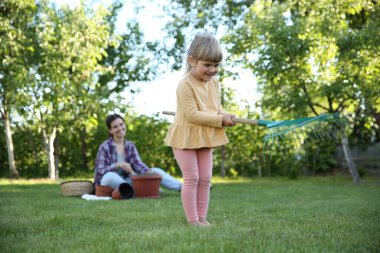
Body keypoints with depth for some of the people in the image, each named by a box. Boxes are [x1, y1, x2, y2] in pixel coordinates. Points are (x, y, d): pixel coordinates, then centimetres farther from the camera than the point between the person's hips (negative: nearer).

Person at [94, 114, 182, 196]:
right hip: (107, 182, -5)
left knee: (156, 171, -7)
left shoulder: (130, 146, 7)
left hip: (125, 180, 5)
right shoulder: (105, 147, -9)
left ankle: (183, 187, -20)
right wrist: (118, 165, -33)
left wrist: (149, 172, -26)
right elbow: (100, 171, -16)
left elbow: (138, 164, -5)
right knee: (110, 176, -41)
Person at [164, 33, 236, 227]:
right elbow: (192, 114, -25)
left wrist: (225, 117, -7)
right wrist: (220, 120, -23)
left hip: (206, 137, 7)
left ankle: (202, 217, 16)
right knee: (192, 178, -5)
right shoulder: (186, 84, -21)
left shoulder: (215, 83, 4)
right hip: (186, 136, -7)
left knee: (205, 179, 8)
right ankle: (192, 219, 3)